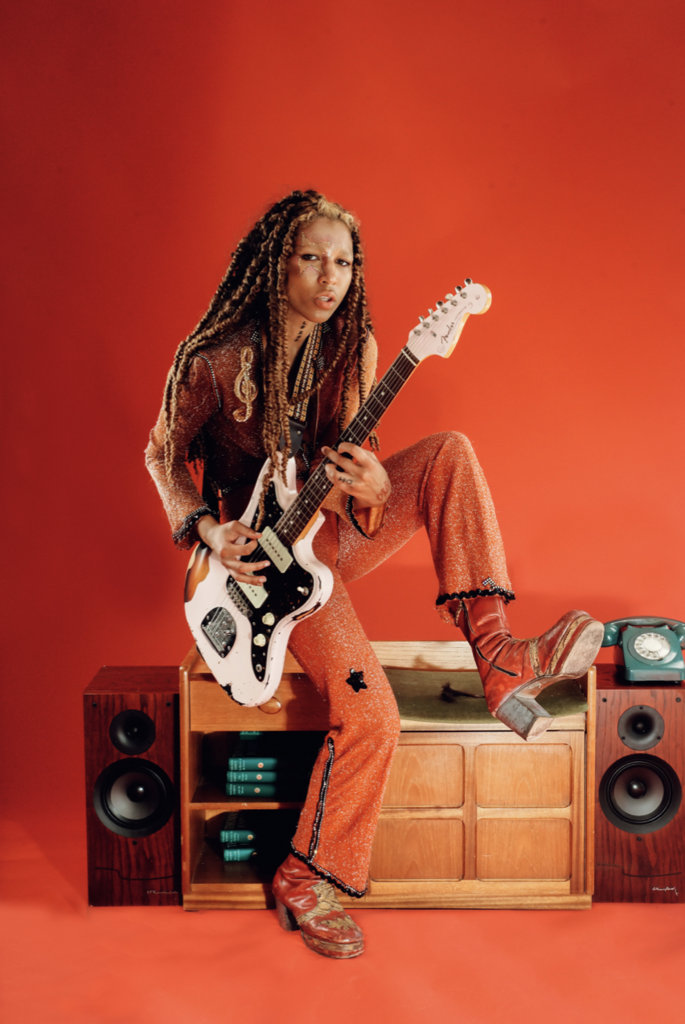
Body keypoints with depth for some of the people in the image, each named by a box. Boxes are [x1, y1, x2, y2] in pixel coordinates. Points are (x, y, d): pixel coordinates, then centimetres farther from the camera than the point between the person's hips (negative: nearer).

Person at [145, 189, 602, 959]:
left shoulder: (351, 346, 0)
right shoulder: (215, 359, -14)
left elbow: (350, 454, 2)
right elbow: (165, 453, 0)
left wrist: (371, 488, -23)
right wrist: (209, 530, -16)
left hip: (332, 526, 6)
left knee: (450, 454, -20)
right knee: (371, 714, -21)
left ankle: (496, 659, -25)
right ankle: (304, 878, 2)